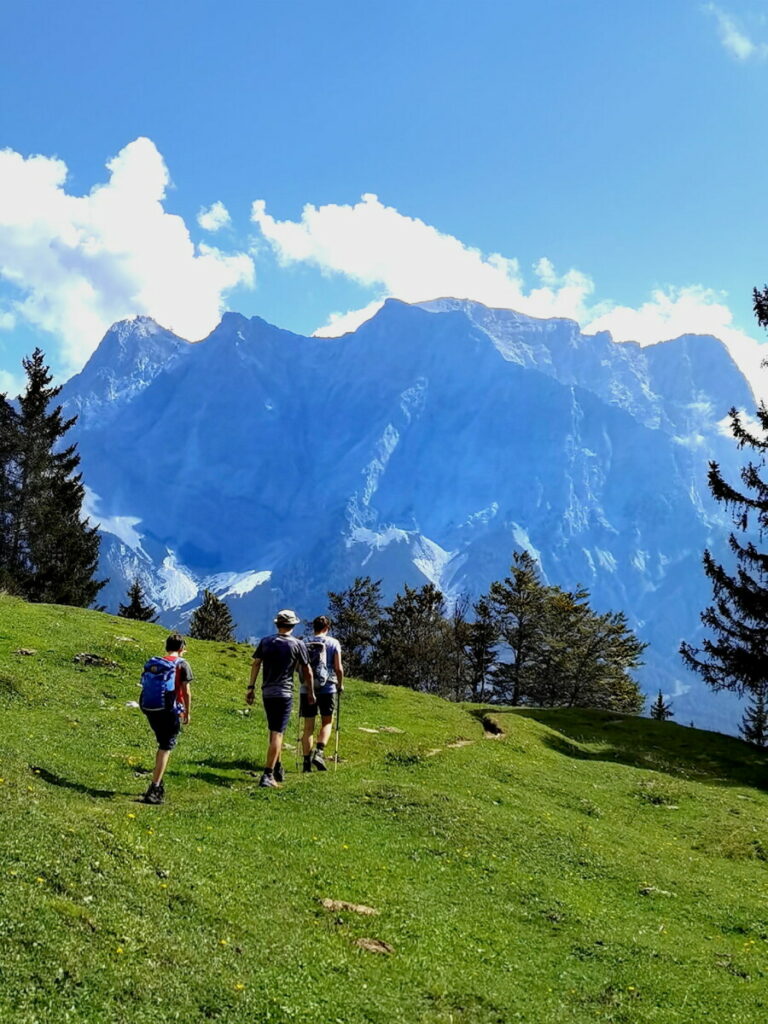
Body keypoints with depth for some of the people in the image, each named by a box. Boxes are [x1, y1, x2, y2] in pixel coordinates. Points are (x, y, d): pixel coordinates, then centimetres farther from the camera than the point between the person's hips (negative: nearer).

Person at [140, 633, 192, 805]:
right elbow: (186, 691, -7)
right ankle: (154, 789, -5)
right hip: (169, 711, -6)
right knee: (165, 748, 1)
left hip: (150, 709, 6)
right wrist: (187, 713, 3)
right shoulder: (182, 664, -4)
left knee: (163, 745, 23)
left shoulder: (153, 662, 10)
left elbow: (146, 686, 13)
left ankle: (158, 784, 27)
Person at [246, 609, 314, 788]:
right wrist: (311, 693, 13)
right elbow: (307, 671, 2)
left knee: (274, 731, 19)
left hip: (267, 692, 4)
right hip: (284, 694, -4)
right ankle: (268, 775, -12)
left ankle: (277, 769, 29)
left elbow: (255, 664, 4)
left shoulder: (265, 642, 5)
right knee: (277, 734, -6)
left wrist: (251, 687, 9)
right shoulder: (297, 644, -3)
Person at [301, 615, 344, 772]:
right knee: (327, 722, 12)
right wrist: (340, 685, 11)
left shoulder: (304, 643, 5)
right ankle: (319, 752, -8)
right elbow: (338, 668, -4)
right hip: (327, 688, -2)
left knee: (308, 727, 8)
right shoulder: (333, 643, -1)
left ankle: (307, 761, 7)